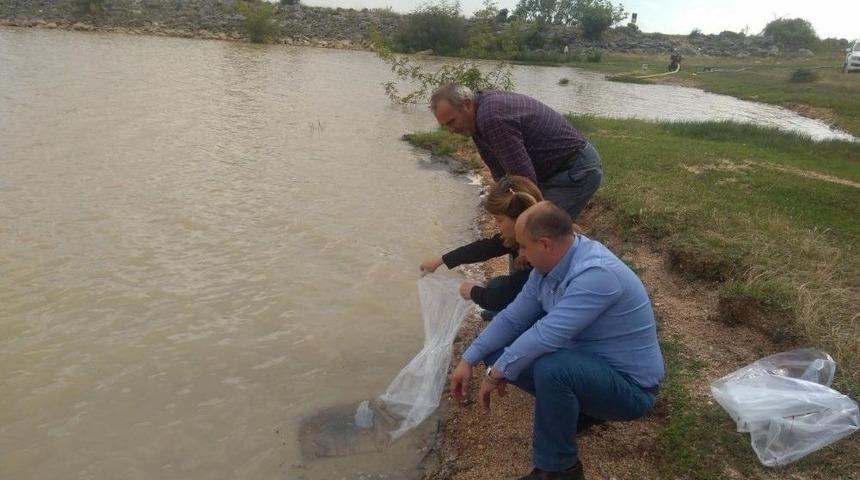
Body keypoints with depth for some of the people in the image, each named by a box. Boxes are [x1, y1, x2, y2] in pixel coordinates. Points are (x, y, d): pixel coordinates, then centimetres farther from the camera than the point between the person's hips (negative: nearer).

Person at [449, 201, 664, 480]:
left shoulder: (596, 274, -32)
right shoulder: (550, 265, -5)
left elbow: (546, 335, -35)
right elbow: (512, 317, 2)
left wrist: (496, 373, -22)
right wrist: (468, 360, -3)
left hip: (630, 387, -8)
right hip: (589, 362, 8)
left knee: (551, 368, -37)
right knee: (496, 351, 2)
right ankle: (577, 408, 13)